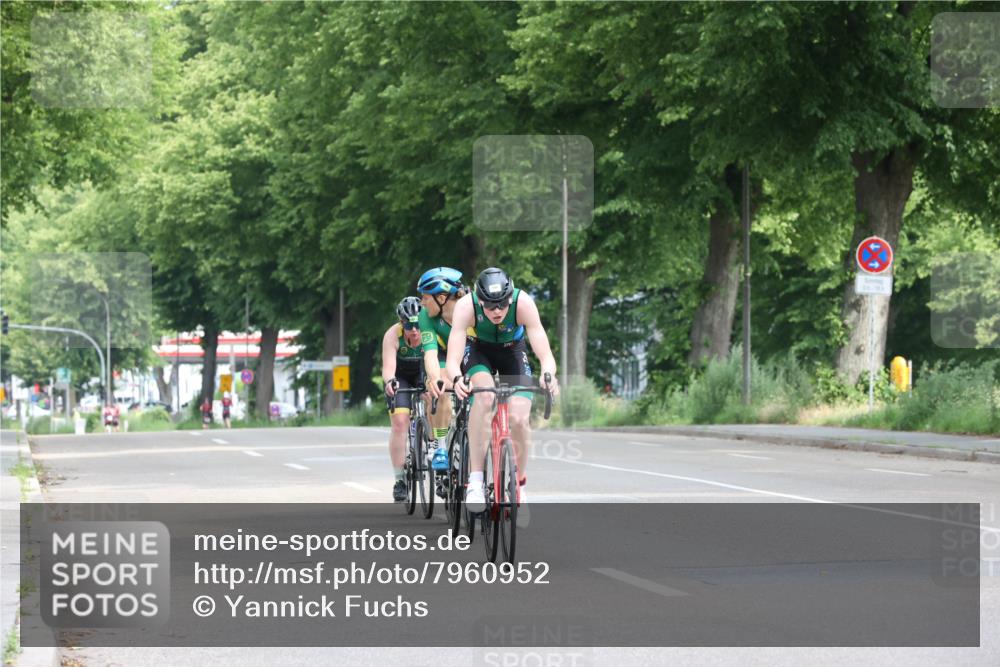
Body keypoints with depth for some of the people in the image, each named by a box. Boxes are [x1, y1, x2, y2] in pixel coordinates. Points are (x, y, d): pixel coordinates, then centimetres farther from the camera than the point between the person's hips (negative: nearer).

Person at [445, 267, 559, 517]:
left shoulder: (523, 303, -34)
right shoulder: (466, 306, -35)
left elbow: (545, 353, -39)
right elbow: (453, 359, -41)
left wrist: (548, 374, -61)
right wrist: (457, 379, -63)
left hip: (513, 351, 1)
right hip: (477, 350, -1)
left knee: (519, 419, -18)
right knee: (485, 395, -34)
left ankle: (519, 487, 8)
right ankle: (475, 480, -30)